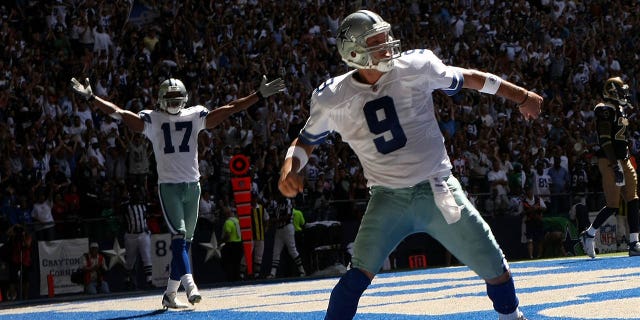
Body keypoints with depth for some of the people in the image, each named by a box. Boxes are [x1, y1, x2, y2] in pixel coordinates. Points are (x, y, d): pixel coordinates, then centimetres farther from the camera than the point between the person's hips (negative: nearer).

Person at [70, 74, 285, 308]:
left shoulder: (195, 116, 8)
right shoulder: (152, 120, 2)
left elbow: (230, 109, 8)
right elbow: (119, 113, -6)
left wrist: (260, 95, 4)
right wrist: (91, 98, -15)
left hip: (192, 185, 4)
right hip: (168, 186, -4)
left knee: (185, 241, 6)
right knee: (179, 235, -17)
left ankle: (170, 294, 12)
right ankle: (189, 284, -29)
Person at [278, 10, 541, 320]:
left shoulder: (415, 67, -6)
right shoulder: (334, 98, -5)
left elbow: (468, 79, 7)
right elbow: (306, 140, 10)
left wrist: (521, 96, 10)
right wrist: (289, 169, -11)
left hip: (440, 192, 1)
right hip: (388, 199, -1)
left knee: (495, 268, 4)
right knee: (359, 274, -20)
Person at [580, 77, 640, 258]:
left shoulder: (621, 110, 18)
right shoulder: (605, 110, -11)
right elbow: (605, 140, -19)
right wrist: (616, 166, -24)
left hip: (623, 160, 9)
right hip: (609, 161, -9)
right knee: (613, 205, -9)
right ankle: (589, 234, 8)